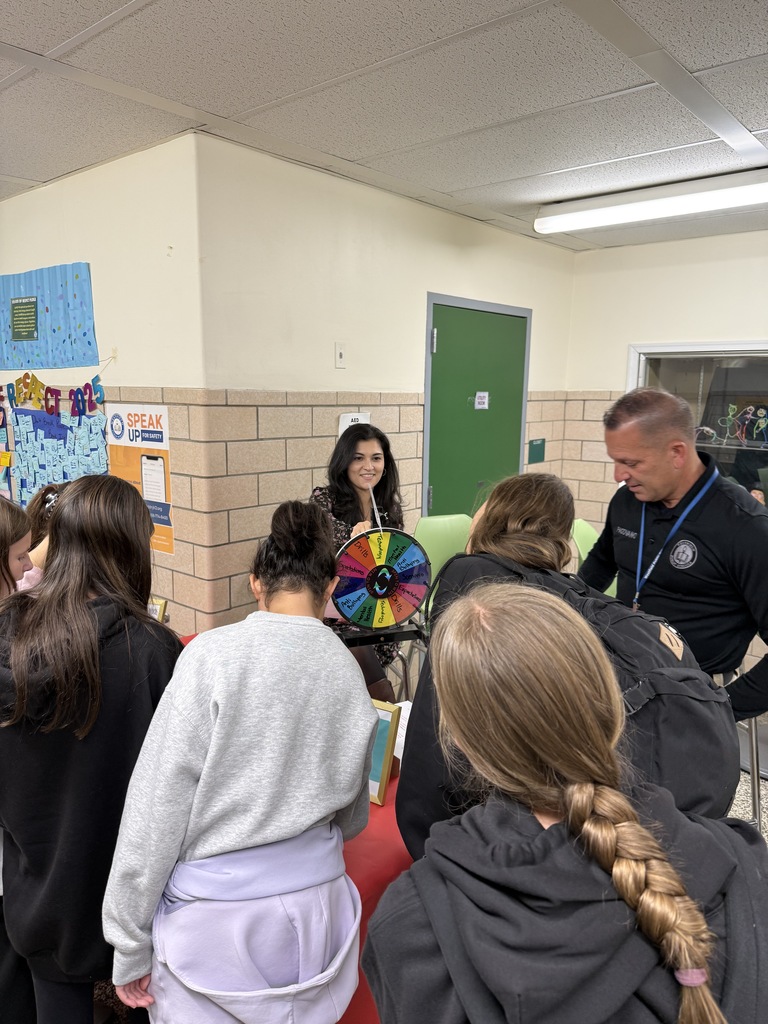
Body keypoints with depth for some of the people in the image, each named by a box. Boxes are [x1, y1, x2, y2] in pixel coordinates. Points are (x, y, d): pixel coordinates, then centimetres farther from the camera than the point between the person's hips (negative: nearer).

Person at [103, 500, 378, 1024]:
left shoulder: (212, 656, -18)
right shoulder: (349, 671, -5)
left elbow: (157, 804, -14)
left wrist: (130, 943, -1)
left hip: (212, 921, -4)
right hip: (314, 908, 4)